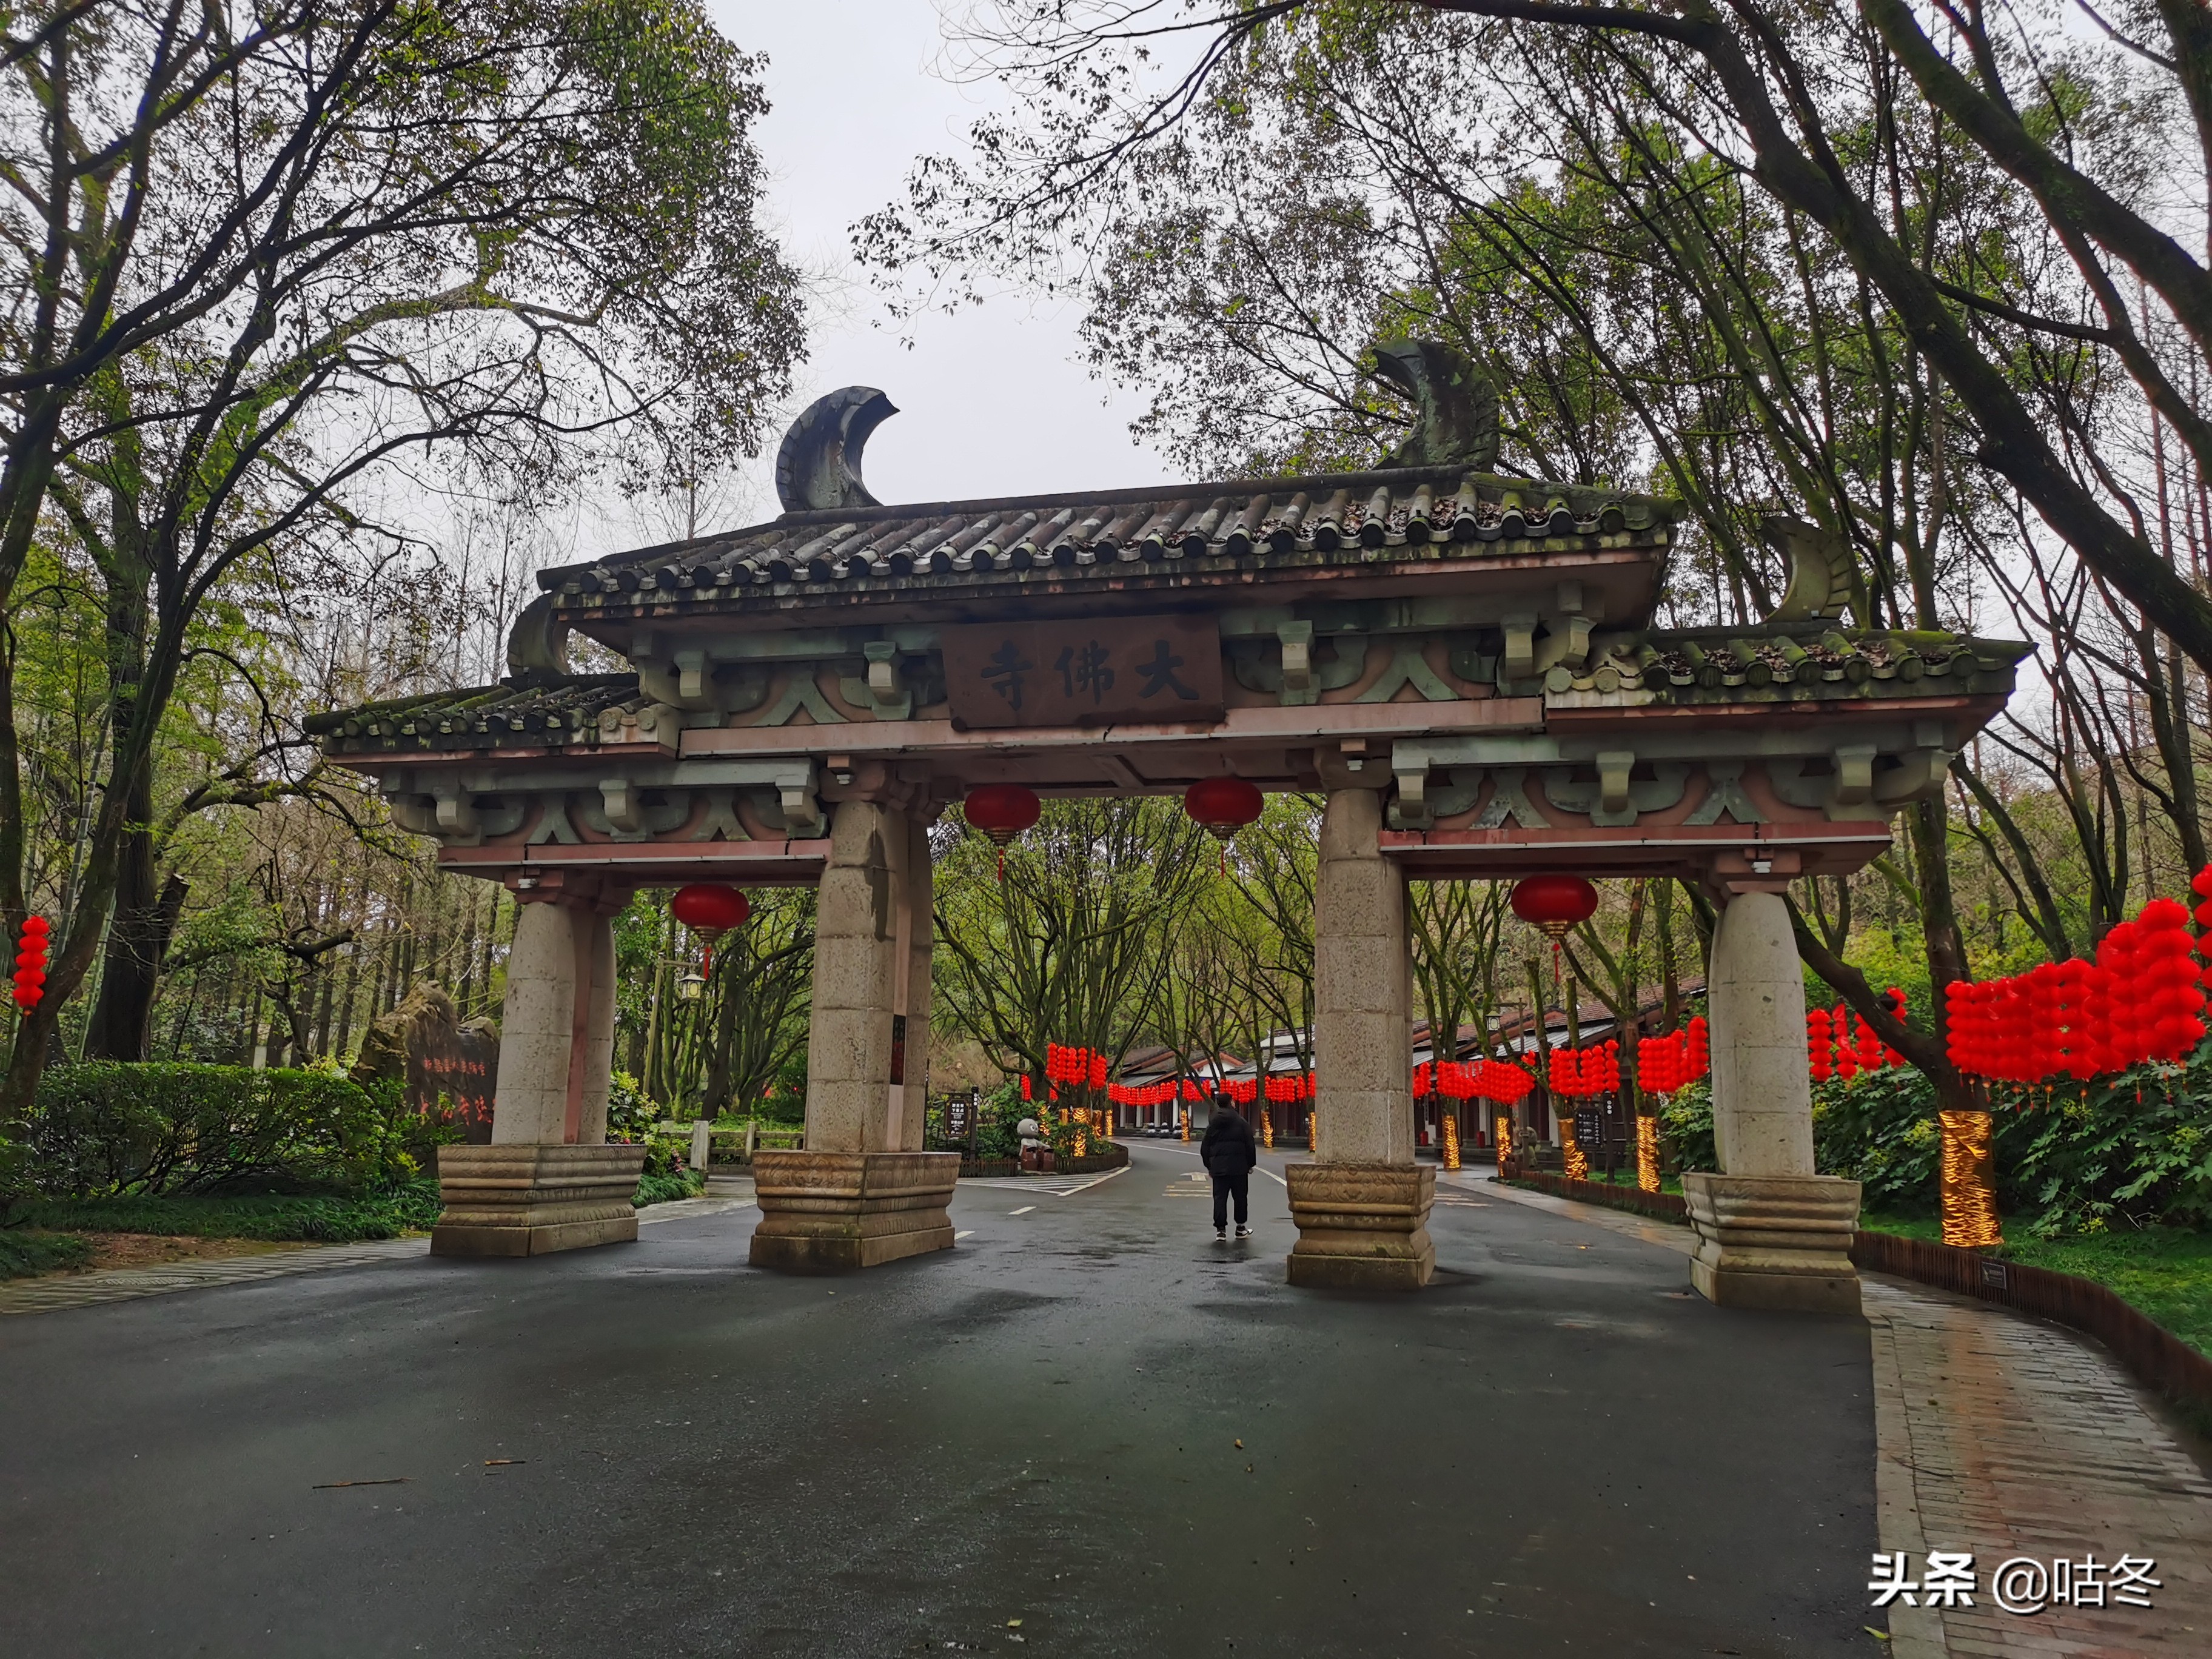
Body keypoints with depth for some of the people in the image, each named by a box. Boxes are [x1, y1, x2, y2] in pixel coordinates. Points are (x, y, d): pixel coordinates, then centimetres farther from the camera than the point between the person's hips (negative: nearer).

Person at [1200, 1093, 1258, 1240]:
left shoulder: (1213, 1125, 5)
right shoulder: (1241, 1123, -3)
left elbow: (1205, 1148, 9)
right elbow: (1250, 1145, -3)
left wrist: (1209, 1166, 19)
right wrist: (1251, 1164, 8)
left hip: (1219, 1167, 2)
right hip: (1239, 1167, -2)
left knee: (1220, 1198, 3)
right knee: (1240, 1197, 10)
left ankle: (1220, 1229, -1)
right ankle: (1240, 1228, 16)